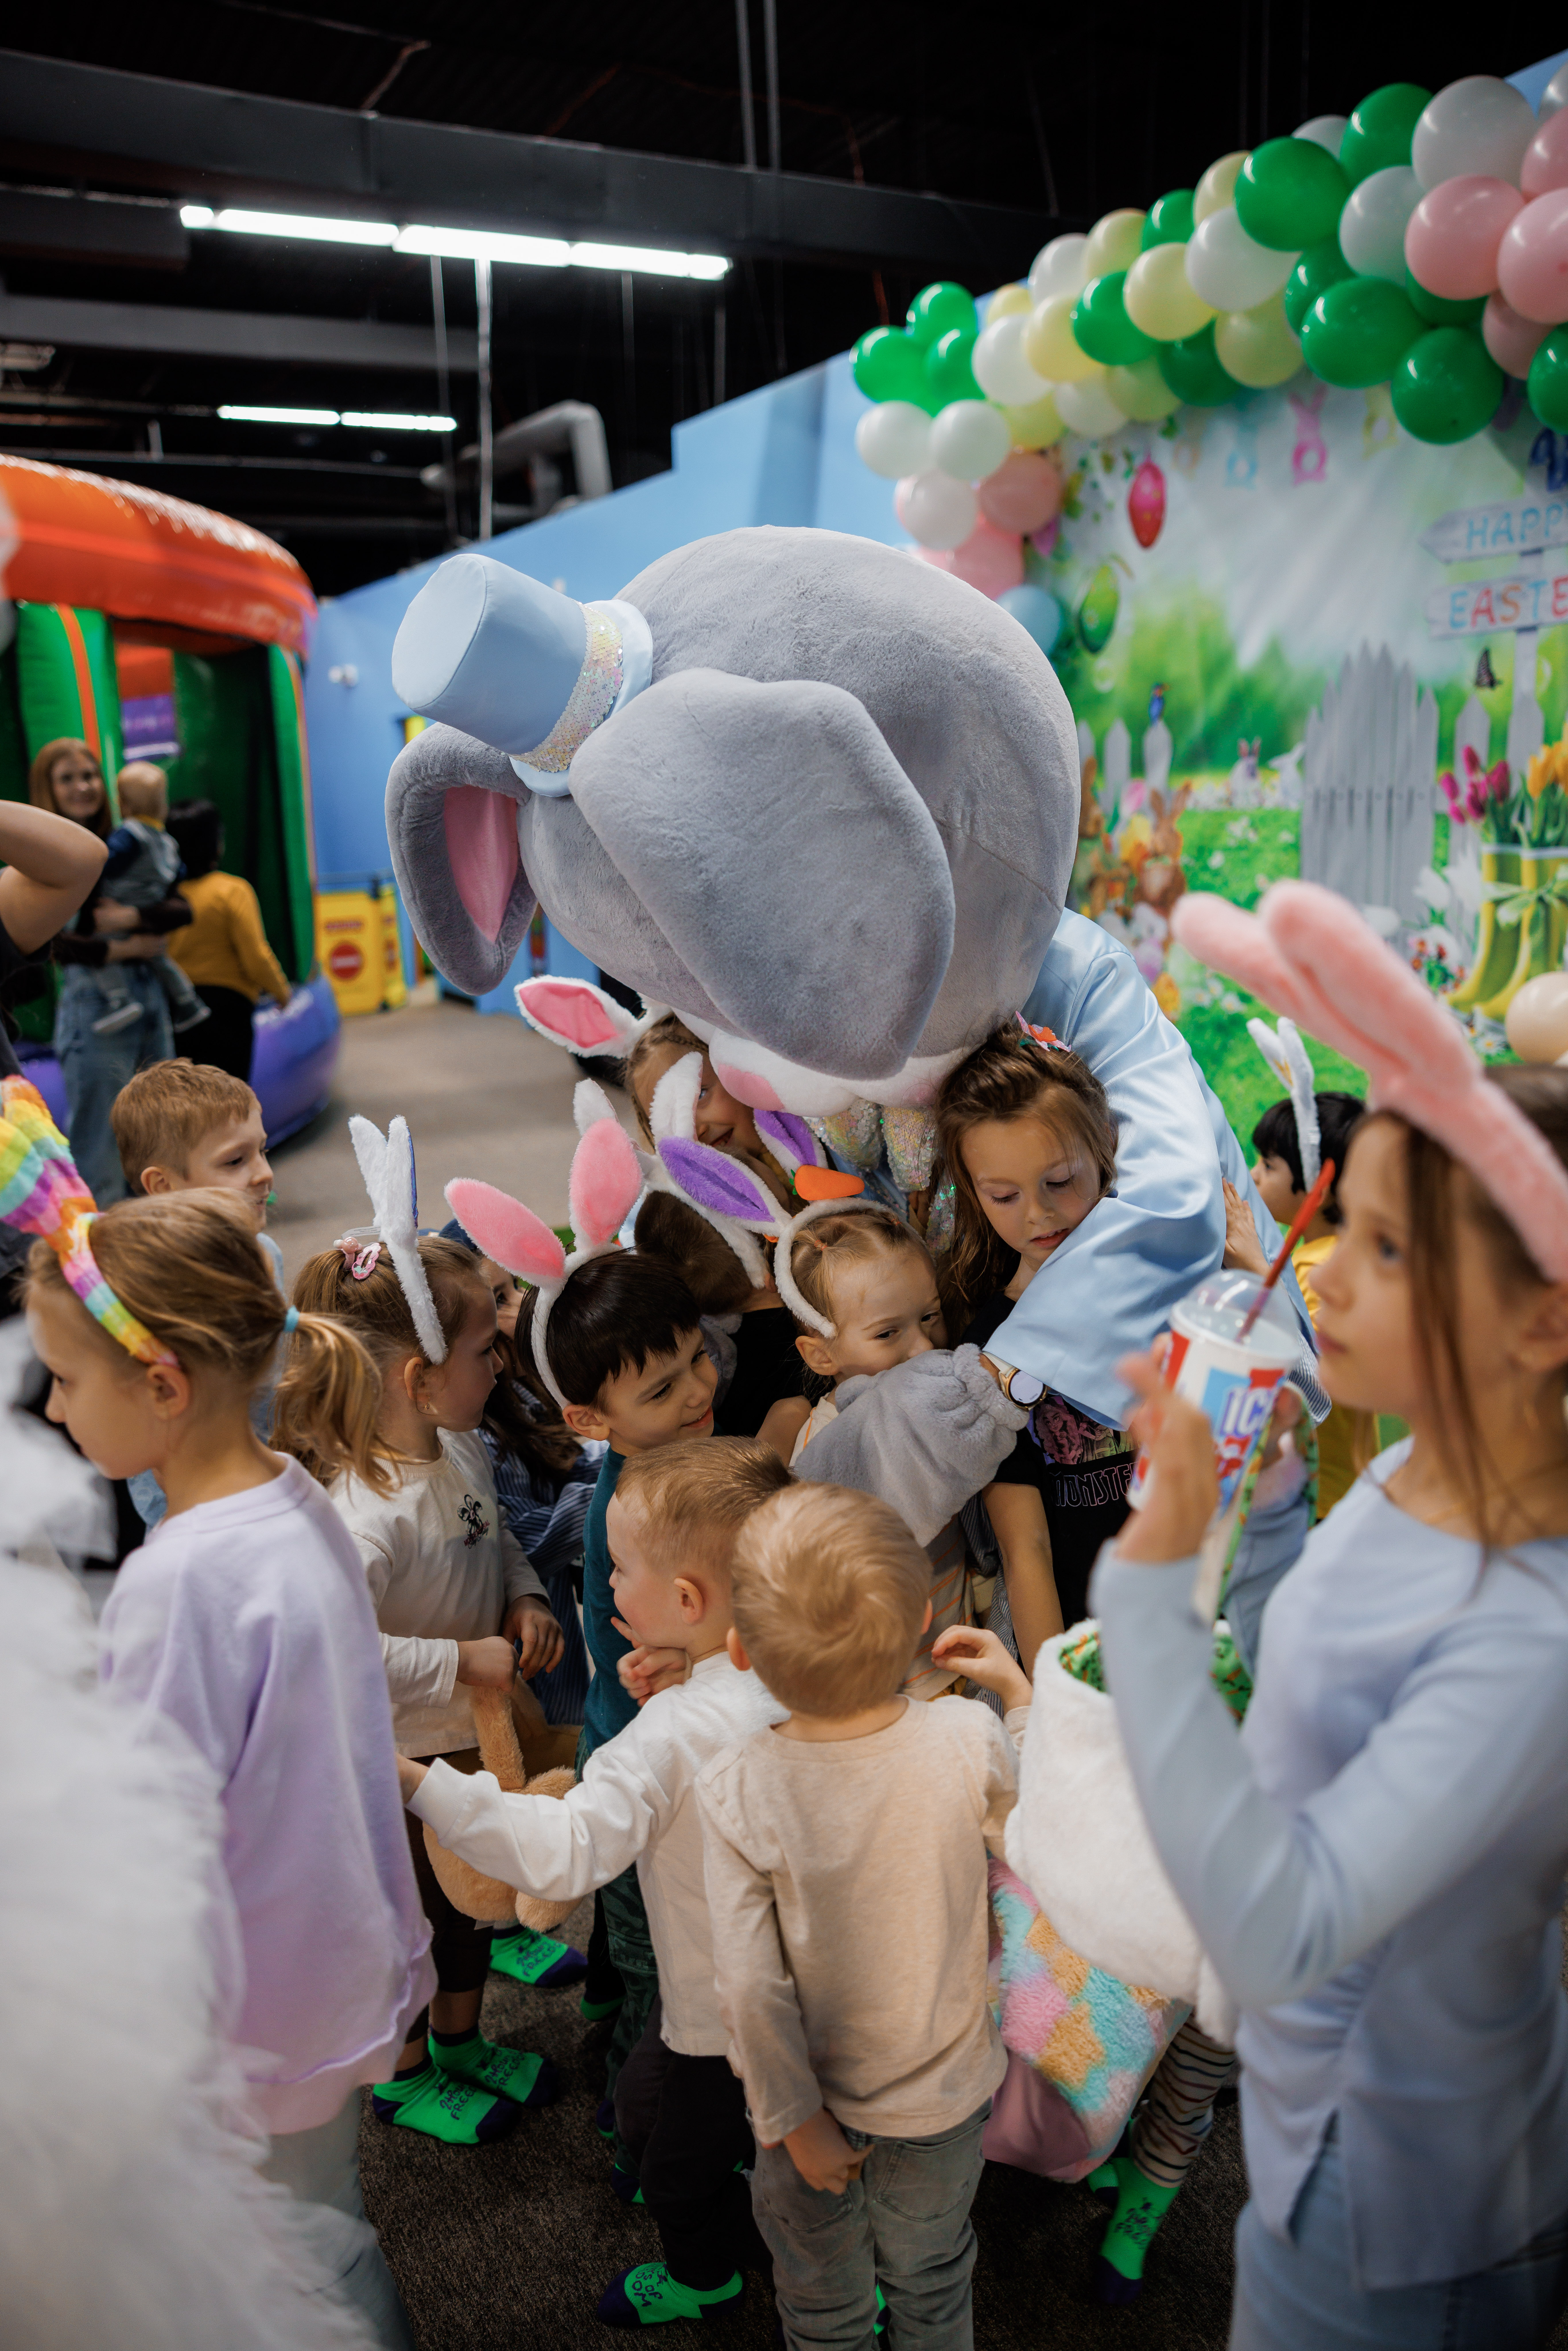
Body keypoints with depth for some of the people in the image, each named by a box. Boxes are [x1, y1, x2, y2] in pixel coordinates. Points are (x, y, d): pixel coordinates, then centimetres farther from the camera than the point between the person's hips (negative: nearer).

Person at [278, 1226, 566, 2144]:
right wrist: (463, 1660, -36)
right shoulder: (368, 1509, -36)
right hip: (408, 1757, -8)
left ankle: (460, 2039, 53)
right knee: (417, 1913, 17)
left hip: (479, 1727, 8)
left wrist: (527, 1599, -10)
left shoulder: (464, 1450, -9)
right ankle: (405, 2074, 45)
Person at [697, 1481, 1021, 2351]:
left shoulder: (733, 1791, -29)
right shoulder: (970, 1740, -27)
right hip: (947, 2092, 1)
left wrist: (792, 2120, -7)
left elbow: (749, 1986, -23)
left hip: (822, 2104, -1)